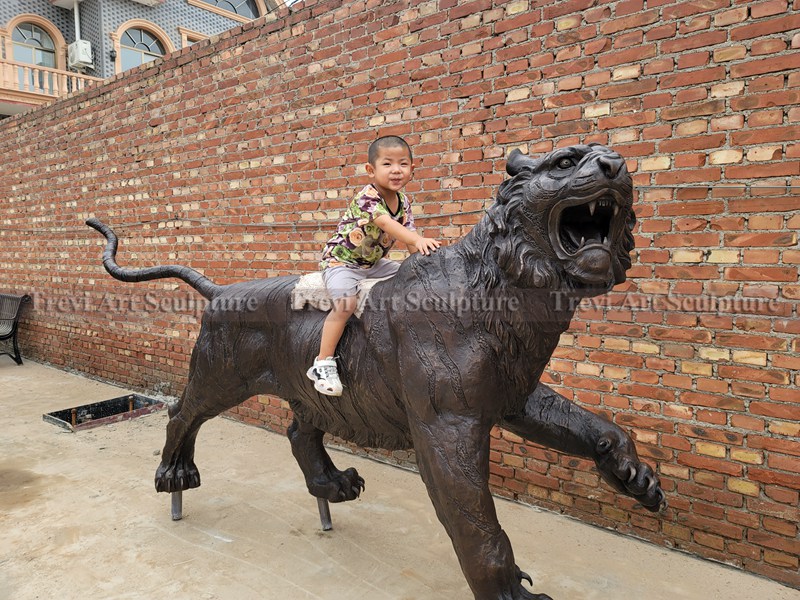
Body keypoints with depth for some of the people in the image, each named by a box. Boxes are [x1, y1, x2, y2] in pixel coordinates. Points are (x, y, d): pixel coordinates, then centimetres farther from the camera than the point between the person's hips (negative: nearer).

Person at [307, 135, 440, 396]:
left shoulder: (403, 201, 1)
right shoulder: (367, 197, -24)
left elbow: (408, 231, -4)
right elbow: (386, 223, -40)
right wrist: (419, 240, -52)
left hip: (374, 262, 8)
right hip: (341, 260, -8)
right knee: (346, 304, -28)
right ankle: (323, 363, -18)